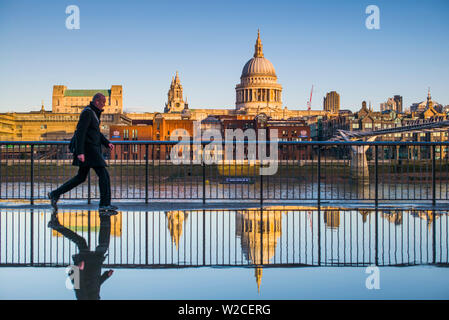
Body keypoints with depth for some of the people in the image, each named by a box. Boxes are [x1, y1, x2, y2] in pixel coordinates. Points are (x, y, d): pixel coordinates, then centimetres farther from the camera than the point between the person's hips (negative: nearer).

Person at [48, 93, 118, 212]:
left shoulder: (94, 113, 18)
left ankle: (55, 194, 19)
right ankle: (104, 204, -6)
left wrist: (107, 143, 13)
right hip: (88, 149, -11)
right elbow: (80, 132, -20)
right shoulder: (87, 112, -14)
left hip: (92, 148, 11)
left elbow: (97, 132, 26)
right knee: (103, 174, -8)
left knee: (81, 177, 14)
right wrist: (80, 152, -25)